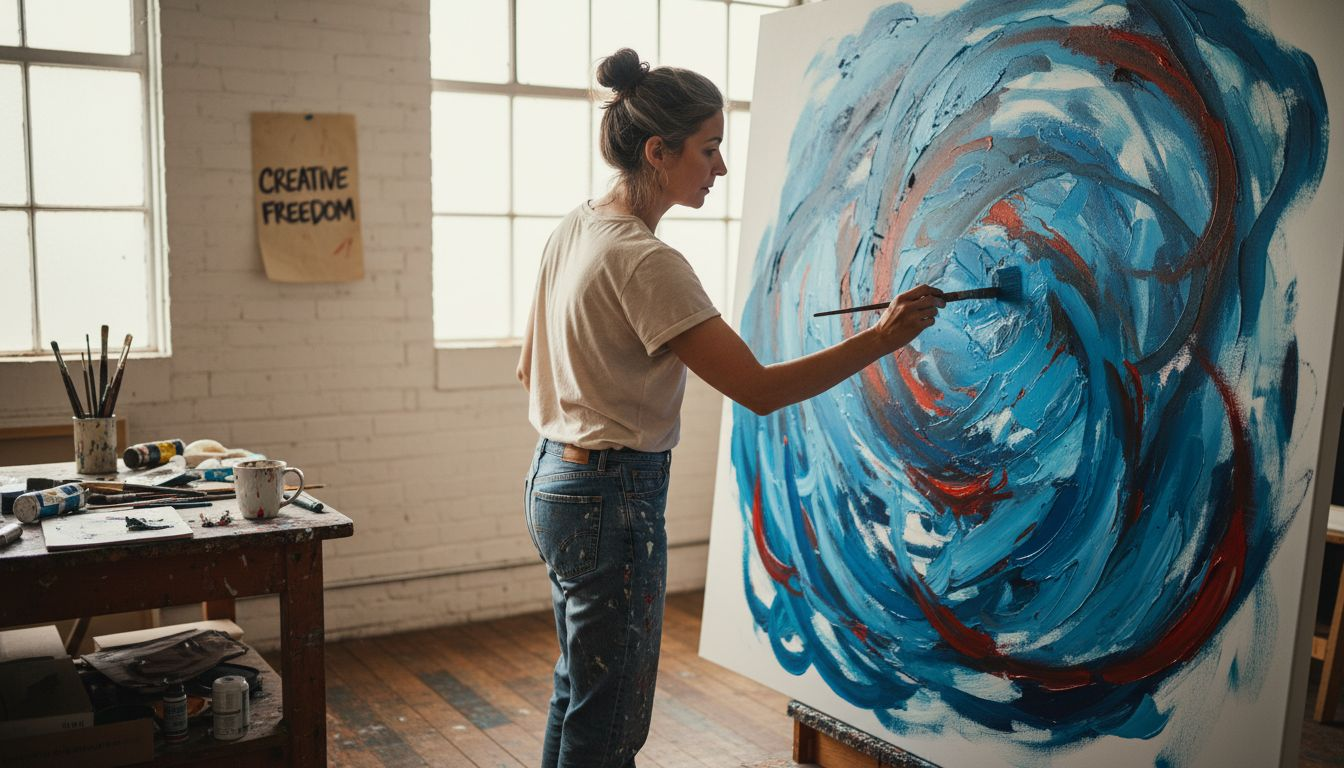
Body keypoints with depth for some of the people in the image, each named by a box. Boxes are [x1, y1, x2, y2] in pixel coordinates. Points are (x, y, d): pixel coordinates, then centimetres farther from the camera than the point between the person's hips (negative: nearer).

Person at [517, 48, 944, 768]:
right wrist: (882, 338, -19)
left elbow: (530, 368, 14)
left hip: (553, 483, 10)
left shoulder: (573, 229, 6)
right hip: (613, 500, -10)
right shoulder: (645, 262, -23)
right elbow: (761, 389, -24)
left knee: (578, 692, 23)